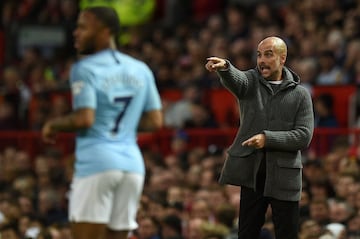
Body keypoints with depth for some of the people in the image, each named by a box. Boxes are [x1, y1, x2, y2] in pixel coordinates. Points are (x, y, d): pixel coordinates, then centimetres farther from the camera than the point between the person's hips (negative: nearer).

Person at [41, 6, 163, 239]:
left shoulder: (85, 68, -5)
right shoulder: (141, 70, 14)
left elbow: (84, 119, -15)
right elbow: (155, 121, 12)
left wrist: (53, 125, 2)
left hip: (96, 160, -6)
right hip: (132, 161, 6)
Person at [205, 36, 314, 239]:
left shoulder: (300, 94, 2)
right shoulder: (251, 82, 4)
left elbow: (304, 136, -6)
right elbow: (235, 80, -20)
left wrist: (268, 138, -18)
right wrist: (224, 68, -44)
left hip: (284, 175, -1)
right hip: (252, 172, 1)